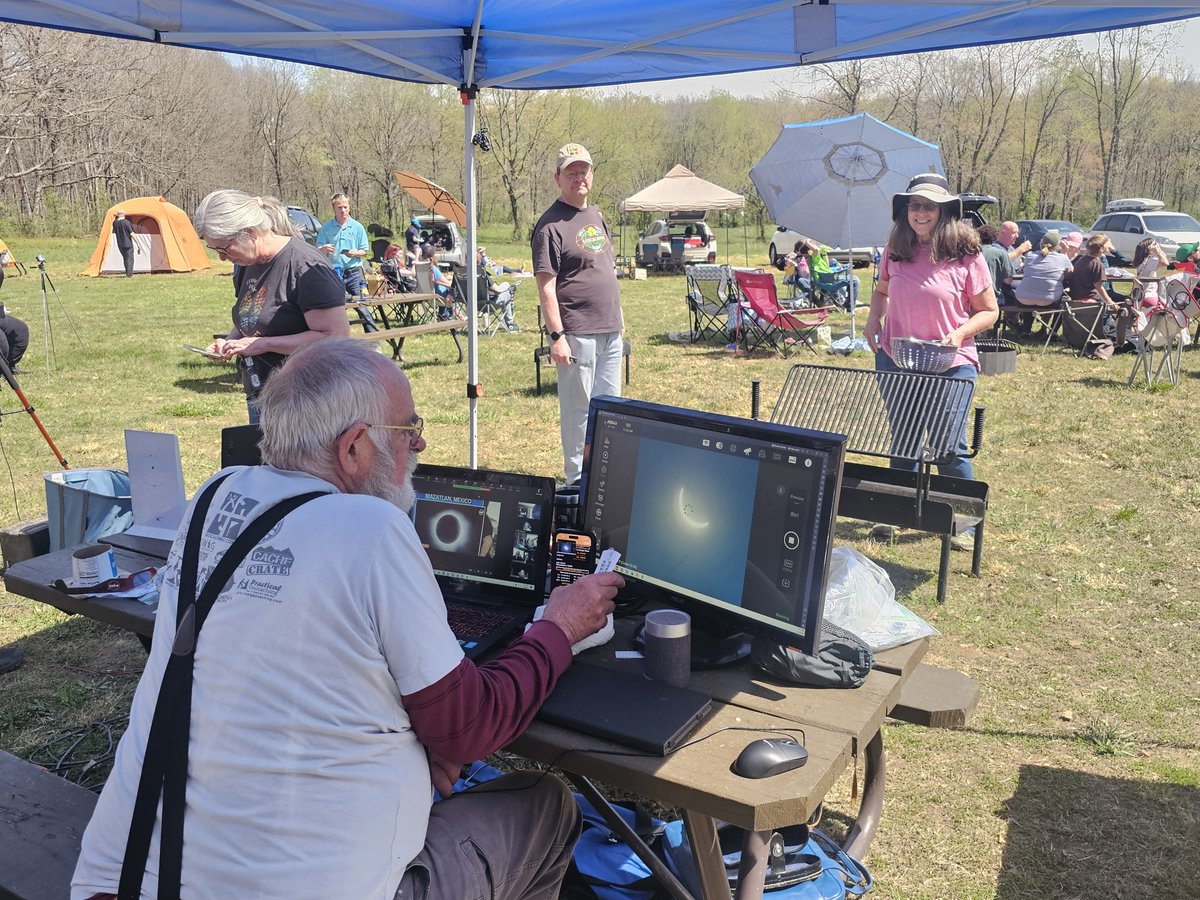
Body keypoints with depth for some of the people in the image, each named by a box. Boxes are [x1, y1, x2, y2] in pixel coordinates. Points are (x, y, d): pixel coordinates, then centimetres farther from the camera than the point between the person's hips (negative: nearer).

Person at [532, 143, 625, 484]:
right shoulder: (551, 225, -10)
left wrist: (619, 316, 20)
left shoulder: (596, 215, 15)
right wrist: (556, 335, -20)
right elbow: (546, 286, -15)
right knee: (578, 408, 0)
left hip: (610, 331, 8)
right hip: (577, 334, -8)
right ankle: (576, 478, 11)